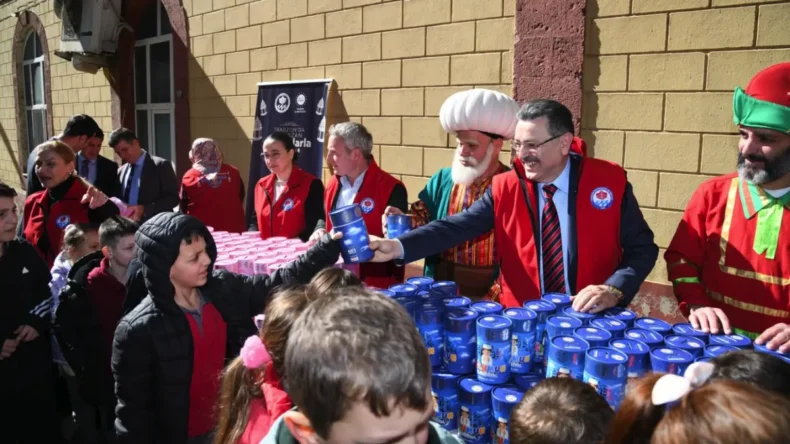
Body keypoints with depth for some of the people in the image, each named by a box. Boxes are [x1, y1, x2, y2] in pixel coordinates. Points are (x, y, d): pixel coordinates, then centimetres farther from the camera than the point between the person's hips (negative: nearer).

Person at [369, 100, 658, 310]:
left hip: (593, 320, 0)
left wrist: (614, 290, -19)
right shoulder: (505, 188, -2)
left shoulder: (610, 181, -5)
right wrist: (398, 247, -25)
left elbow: (642, 248, -2)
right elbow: (456, 227, -11)